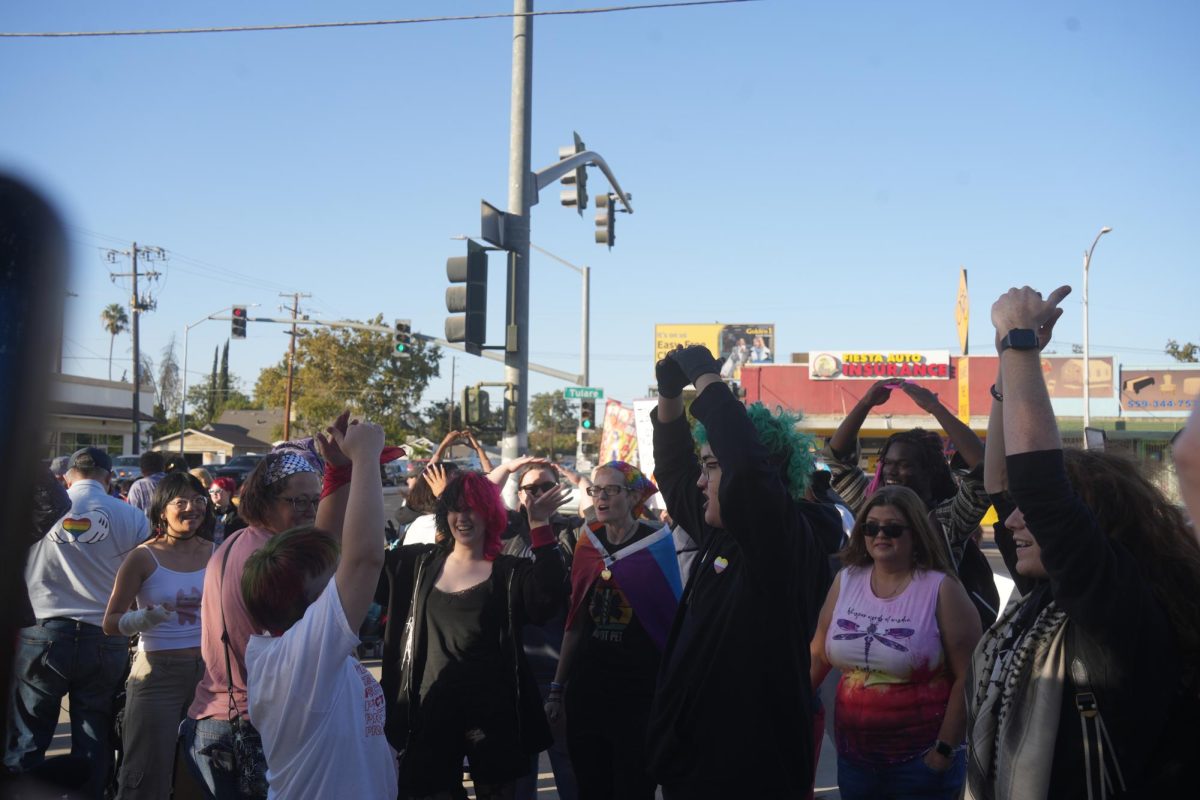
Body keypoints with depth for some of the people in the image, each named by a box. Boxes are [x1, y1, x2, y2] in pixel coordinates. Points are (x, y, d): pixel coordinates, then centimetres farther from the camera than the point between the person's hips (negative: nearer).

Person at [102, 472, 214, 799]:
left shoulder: (216, 554, 5)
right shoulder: (143, 557, -5)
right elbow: (111, 623, -4)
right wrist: (145, 618, -21)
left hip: (208, 670, 4)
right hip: (158, 672, -3)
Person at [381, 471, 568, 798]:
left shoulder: (510, 572, -2)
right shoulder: (420, 563, 7)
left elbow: (548, 597, -20)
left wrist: (539, 526, -25)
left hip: (493, 712, -2)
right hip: (431, 711, 2)